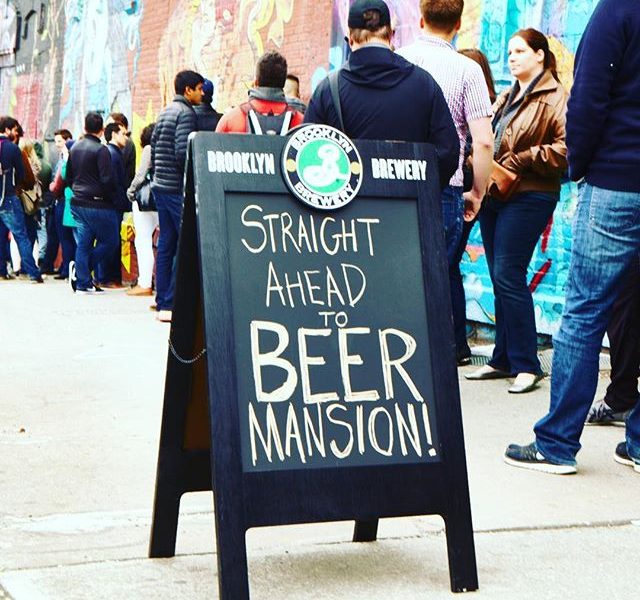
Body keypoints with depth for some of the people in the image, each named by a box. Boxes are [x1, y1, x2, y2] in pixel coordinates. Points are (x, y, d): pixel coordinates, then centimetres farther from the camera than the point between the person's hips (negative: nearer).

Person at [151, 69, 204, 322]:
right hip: (178, 188, -9)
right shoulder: (186, 113, -10)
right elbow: (182, 151, -20)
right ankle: (171, 303, -10)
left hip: (160, 186, 9)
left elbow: (153, 148, 18)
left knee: (166, 245, 10)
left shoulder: (165, 113, 18)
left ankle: (162, 303, 11)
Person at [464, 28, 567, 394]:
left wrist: (519, 161, -16)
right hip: (494, 194, 8)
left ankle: (526, 364, -3)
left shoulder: (555, 99, -7)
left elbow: (565, 150, -18)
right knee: (500, 279, 10)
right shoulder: (507, 99, 20)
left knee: (509, 276, -11)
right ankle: (504, 360, 17)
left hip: (528, 197, -8)